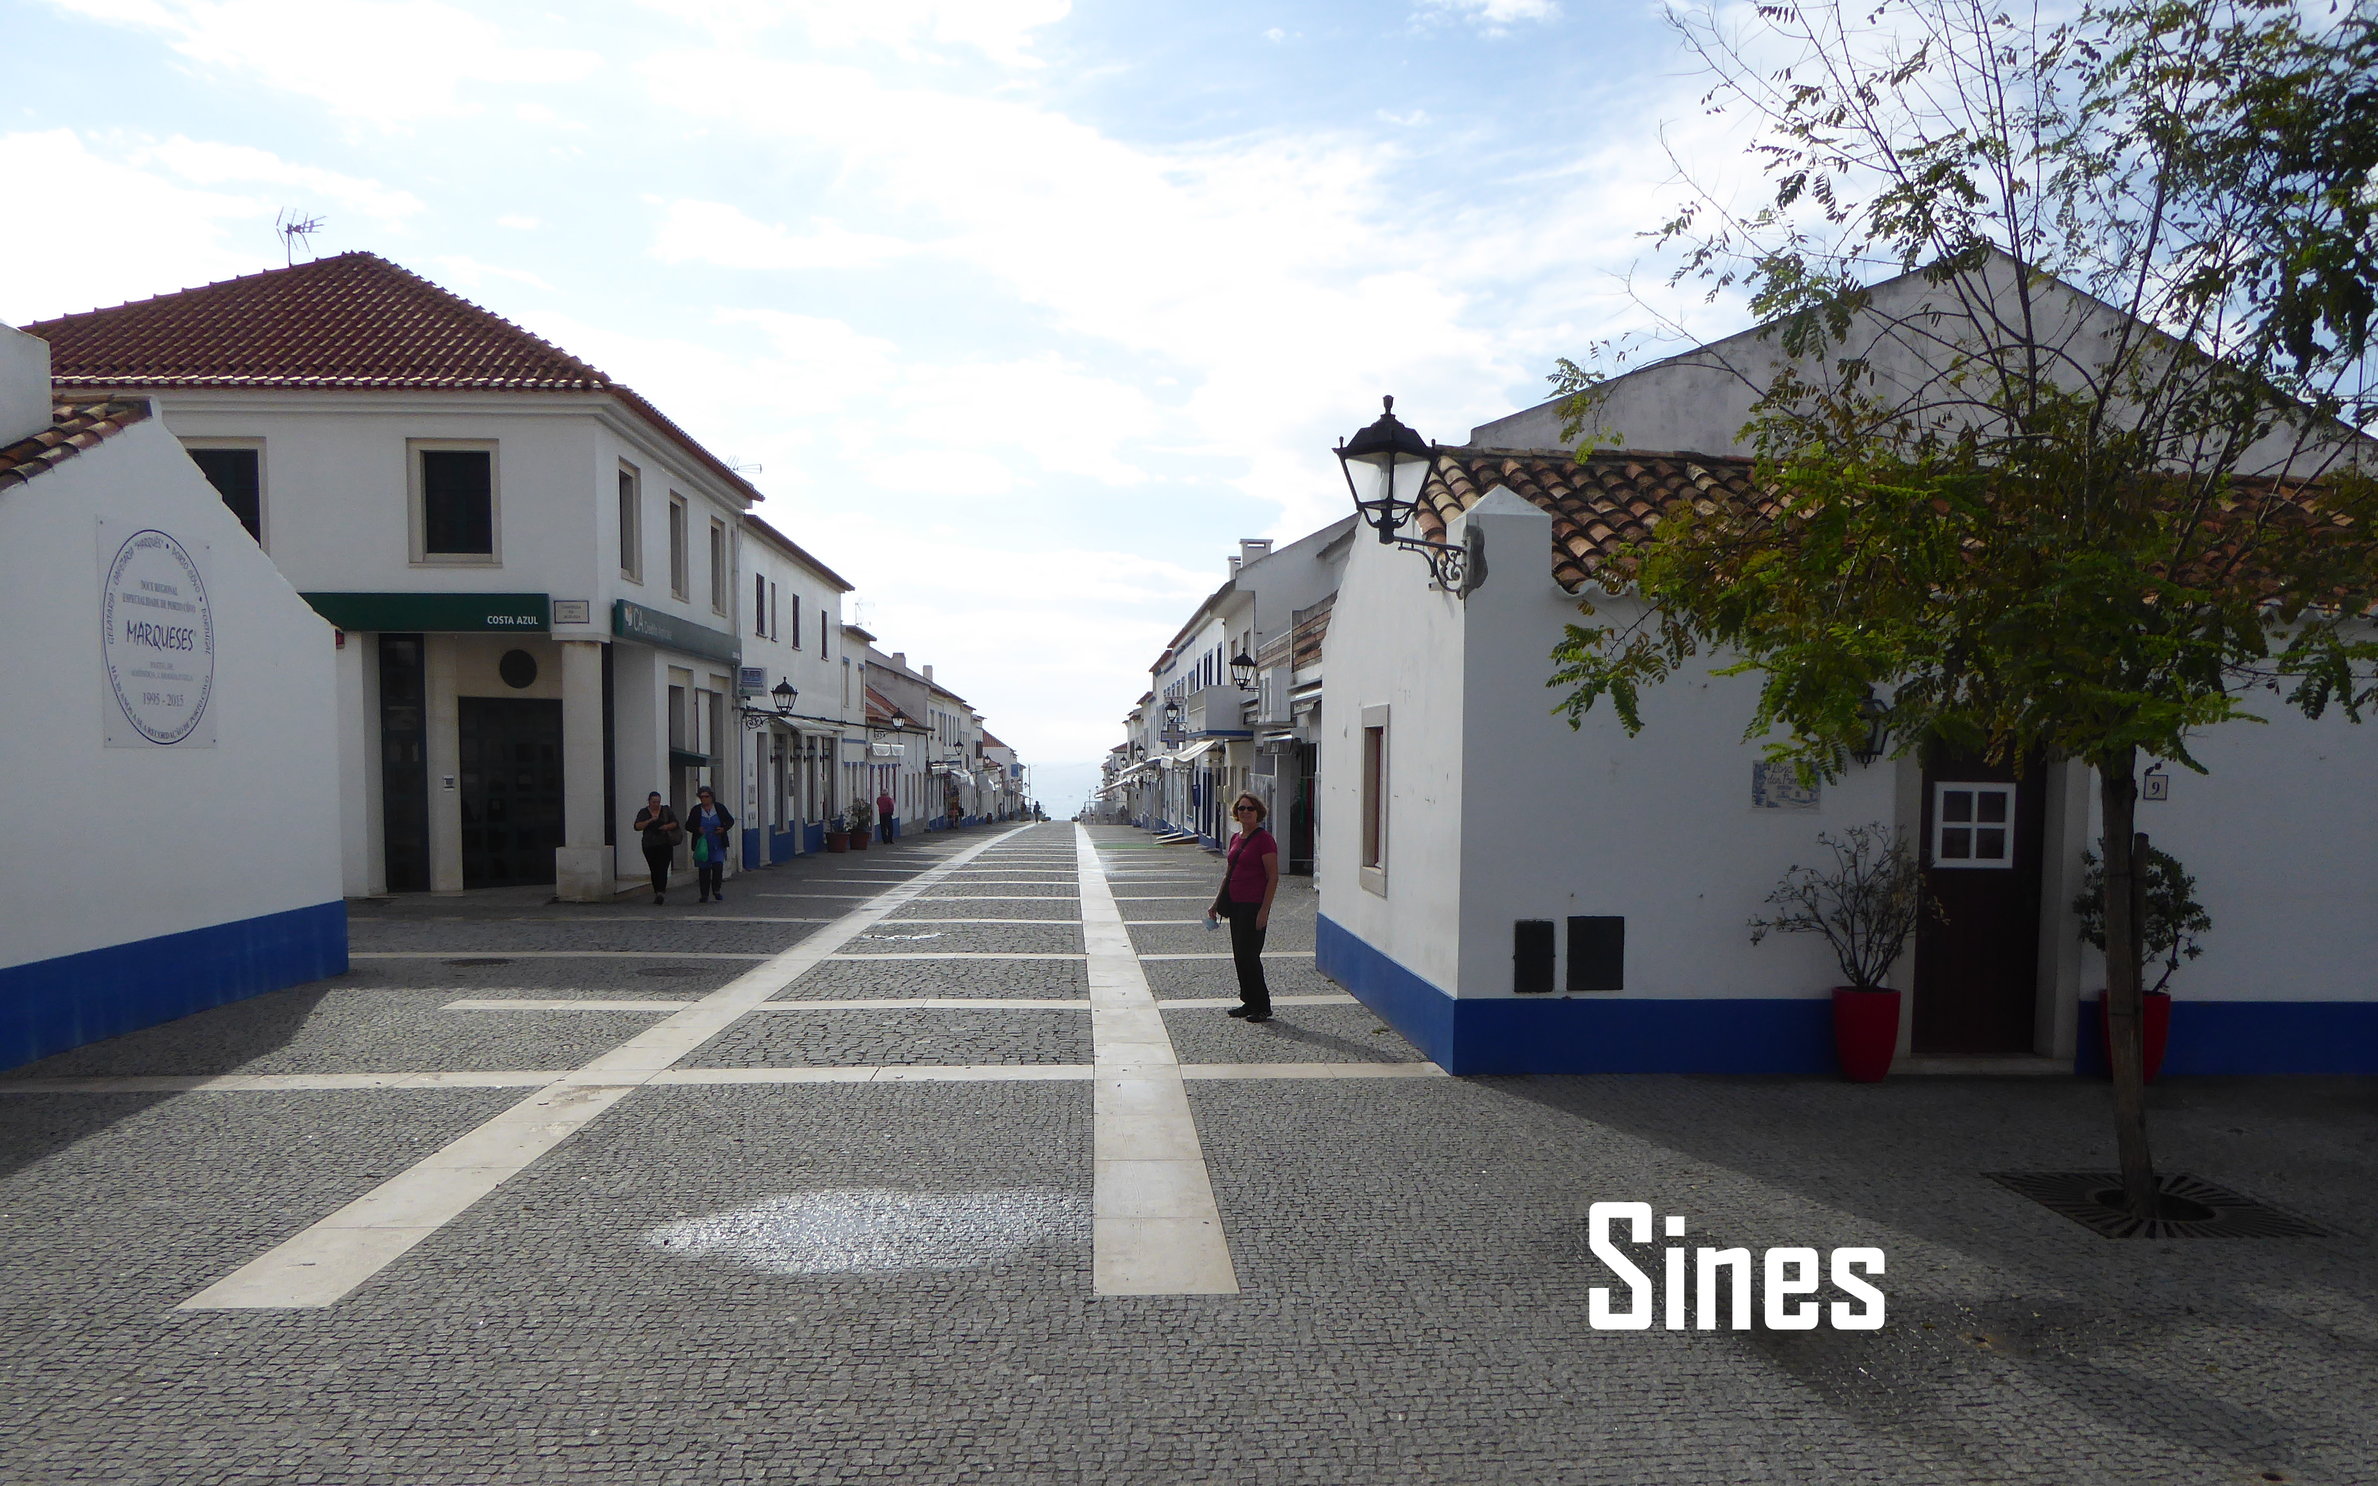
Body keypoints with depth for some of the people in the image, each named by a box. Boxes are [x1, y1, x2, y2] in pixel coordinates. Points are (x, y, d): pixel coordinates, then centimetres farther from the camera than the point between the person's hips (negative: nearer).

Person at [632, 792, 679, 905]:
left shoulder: (666, 810, 7)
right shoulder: (643, 812, 6)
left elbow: (675, 823, 3)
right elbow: (637, 826, -6)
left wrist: (666, 827, -16)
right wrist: (650, 820, -19)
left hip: (665, 845, -2)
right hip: (649, 846, 2)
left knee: (662, 869, -14)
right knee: (654, 870, 6)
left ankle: (661, 893, -23)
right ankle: (657, 893, 15)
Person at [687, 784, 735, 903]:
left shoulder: (720, 808, 2)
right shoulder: (696, 810, 2)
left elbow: (730, 820, 10)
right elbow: (688, 825, 6)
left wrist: (724, 829, -9)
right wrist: (697, 829, -13)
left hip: (718, 845, -1)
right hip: (702, 845, 1)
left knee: (718, 866, -15)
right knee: (704, 870, 4)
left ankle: (716, 890, 2)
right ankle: (704, 895, 14)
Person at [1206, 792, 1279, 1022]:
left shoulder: (1264, 839, -12)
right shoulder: (1236, 839, 12)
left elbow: (1273, 877, -15)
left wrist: (1264, 910, -18)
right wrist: (1217, 902, 18)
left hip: (1253, 906, -8)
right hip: (1235, 904, 8)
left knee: (1248, 955, -6)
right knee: (1239, 956, 11)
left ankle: (1262, 1007, 6)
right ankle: (1249, 1002, 22)